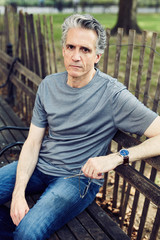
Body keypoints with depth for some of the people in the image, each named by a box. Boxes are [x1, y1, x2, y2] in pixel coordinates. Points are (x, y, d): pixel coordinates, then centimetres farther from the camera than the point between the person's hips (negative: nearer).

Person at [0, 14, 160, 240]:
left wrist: (117, 157, -32)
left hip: (79, 177, -5)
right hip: (40, 165, 5)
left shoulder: (113, 94, -17)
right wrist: (19, 191, -12)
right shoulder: (48, 85, 0)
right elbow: (33, 142, 0)